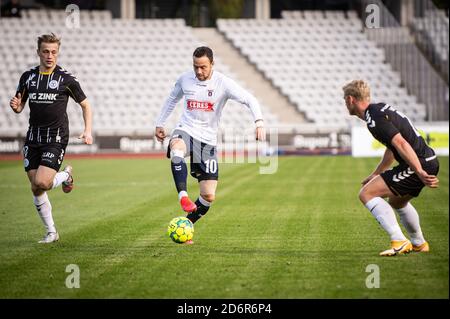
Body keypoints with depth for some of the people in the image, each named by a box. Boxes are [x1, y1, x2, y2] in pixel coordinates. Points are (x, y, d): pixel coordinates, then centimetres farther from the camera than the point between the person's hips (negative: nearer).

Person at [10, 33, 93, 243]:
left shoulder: (66, 79, -4)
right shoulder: (28, 77, 6)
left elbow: (85, 105, 7)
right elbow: (19, 107, 15)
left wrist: (88, 131, -5)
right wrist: (15, 106, -9)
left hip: (56, 139, -4)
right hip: (33, 138, 4)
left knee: (42, 183, -19)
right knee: (35, 189, 3)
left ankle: (66, 175, 14)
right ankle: (51, 232, 17)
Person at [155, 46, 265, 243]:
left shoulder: (223, 83, -8)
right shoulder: (185, 79, 1)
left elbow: (250, 100, -14)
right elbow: (172, 99, 22)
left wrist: (259, 122, -31)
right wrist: (159, 123, 21)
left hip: (208, 139, 0)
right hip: (185, 130, 0)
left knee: (209, 196, -3)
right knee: (176, 150, -41)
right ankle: (183, 196, -48)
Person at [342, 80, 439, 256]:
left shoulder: (374, 118, -16)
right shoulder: (381, 108, 16)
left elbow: (401, 144, -26)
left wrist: (420, 173, -31)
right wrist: (375, 174, 34)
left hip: (419, 164, -10)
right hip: (428, 161, 10)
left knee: (366, 194, -8)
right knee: (397, 201, 32)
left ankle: (399, 242, -13)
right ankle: (419, 244, 45)